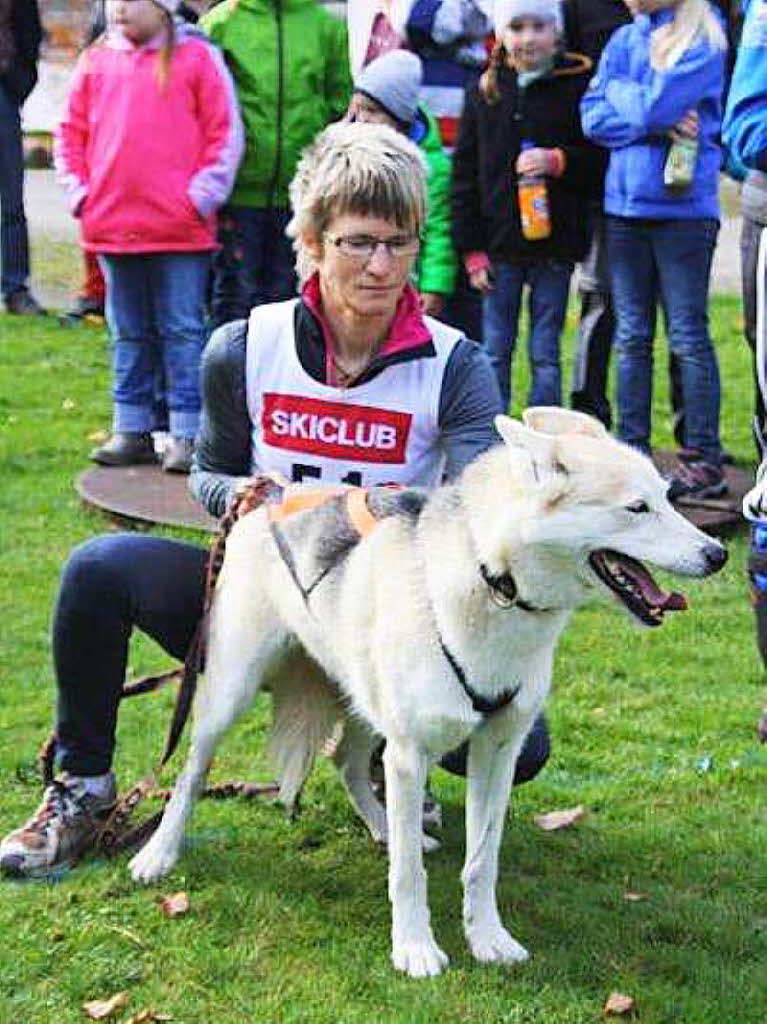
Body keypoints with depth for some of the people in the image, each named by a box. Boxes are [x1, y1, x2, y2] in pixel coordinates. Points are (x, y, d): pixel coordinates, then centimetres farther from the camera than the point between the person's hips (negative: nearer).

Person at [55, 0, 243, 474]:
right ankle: (131, 430, 21)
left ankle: (189, 434, 5)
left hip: (181, 230, -4)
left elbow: (226, 133, -4)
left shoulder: (196, 57, -2)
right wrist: (79, 192, 6)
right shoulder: (97, 60, 10)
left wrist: (202, 195, -9)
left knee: (182, 332, 0)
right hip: (112, 227, 5)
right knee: (129, 334, 13)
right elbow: (72, 132, 16)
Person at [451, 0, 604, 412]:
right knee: (494, 353, 6)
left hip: (555, 244, -2)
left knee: (545, 355, 5)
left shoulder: (578, 85, -1)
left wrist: (559, 161, -19)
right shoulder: (484, 91, 6)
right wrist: (472, 249, 1)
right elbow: (464, 175, 7)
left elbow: (601, 159, 0)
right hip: (499, 246, 2)